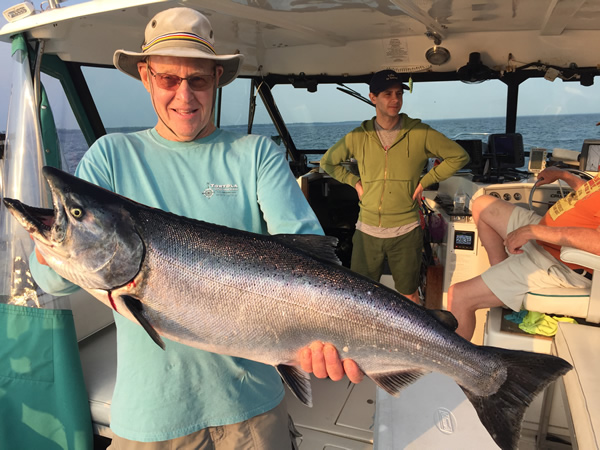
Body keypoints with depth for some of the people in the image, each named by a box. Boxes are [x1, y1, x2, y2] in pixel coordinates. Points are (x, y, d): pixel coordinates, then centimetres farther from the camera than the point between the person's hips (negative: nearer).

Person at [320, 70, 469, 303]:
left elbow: (459, 156, 2)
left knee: (409, 294, 12)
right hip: (367, 230, 2)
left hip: (405, 231, -2)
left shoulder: (419, 133, -5)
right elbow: (327, 162, 15)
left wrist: (425, 181, -4)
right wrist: (355, 182, 3)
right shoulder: (358, 137, 1)